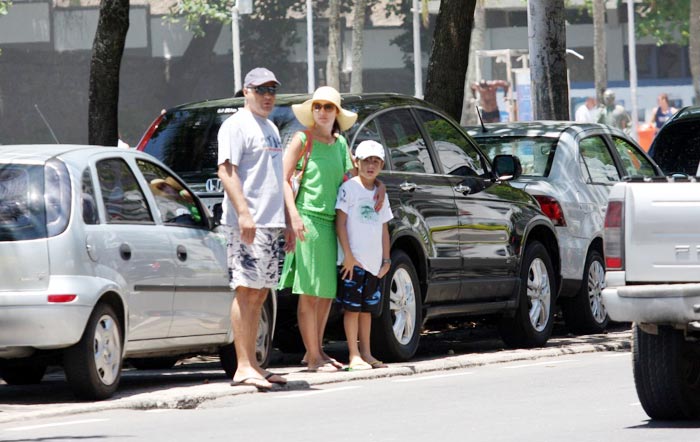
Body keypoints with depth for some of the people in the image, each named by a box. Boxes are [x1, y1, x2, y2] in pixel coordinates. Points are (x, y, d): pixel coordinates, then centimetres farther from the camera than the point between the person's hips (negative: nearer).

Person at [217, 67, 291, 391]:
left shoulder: (270, 128, 22)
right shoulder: (237, 125, -7)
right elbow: (226, 171, -16)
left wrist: (286, 221, 24)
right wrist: (244, 213, -26)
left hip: (270, 223, 9)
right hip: (247, 222, -9)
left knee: (259, 294, 10)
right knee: (247, 291, -11)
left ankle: (252, 364, 13)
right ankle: (243, 367, -14)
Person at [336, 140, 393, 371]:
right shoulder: (349, 188, -4)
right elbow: (340, 222, -8)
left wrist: (386, 259, 11)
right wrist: (348, 255, -14)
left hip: (374, 263, 6)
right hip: (354, 261, -6)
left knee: (367, 308, 10)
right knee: (352, 307, -5)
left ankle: (366, 353, 15)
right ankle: (354, 356, -5)